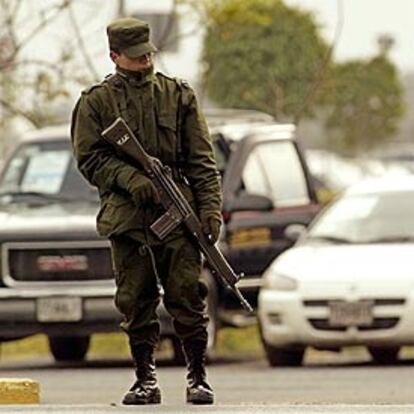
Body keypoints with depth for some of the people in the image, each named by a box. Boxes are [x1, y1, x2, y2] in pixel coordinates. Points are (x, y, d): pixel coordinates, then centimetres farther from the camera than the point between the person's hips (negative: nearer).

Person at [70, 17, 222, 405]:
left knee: (187, 296, -6)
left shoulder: (179, 95, 11)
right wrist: (130, 178, -13)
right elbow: (89, 157, 3)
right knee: (135, 302, 2)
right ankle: (145, 380, 10)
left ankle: (198, 377, 1)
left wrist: (210, 206, -1)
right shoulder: (96, 102, 8)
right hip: (126, 216, 0)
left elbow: (201, 158, 9)